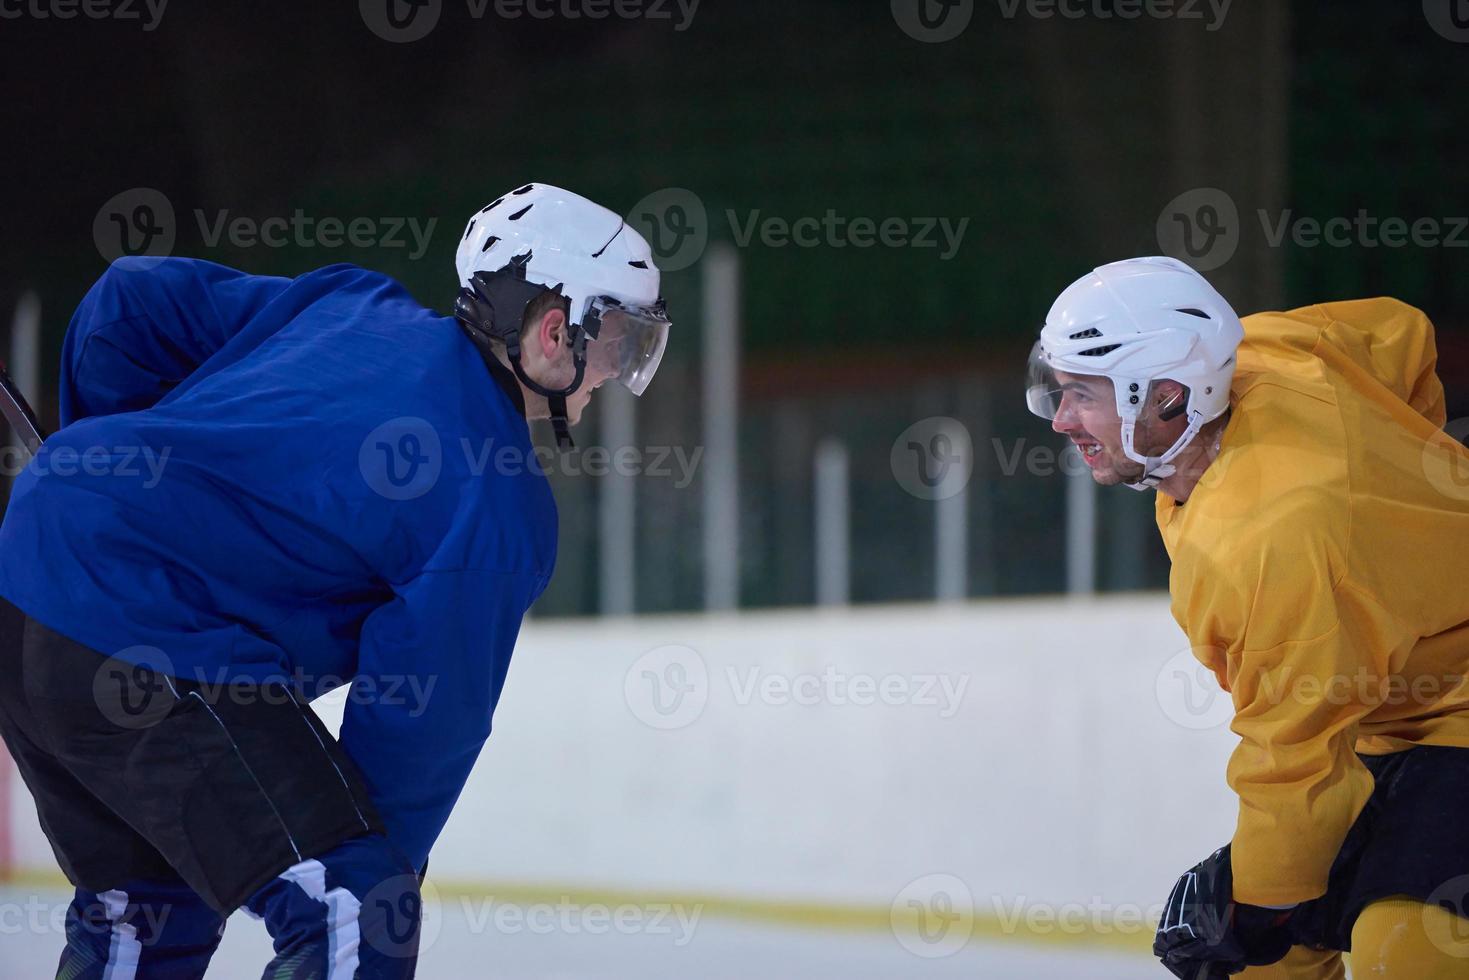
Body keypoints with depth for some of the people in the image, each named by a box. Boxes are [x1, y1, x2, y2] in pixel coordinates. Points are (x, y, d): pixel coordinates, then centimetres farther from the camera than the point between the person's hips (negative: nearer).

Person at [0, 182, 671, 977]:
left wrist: (107, 463, 28)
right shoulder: (502, 509, -7)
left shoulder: (354, 306, 13)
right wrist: (385, 862, 9)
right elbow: (428, 713, -4)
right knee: (353, 911, -9)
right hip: (141, 646, -9)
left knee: (150, 903, 25)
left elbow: (132, 302, 16)